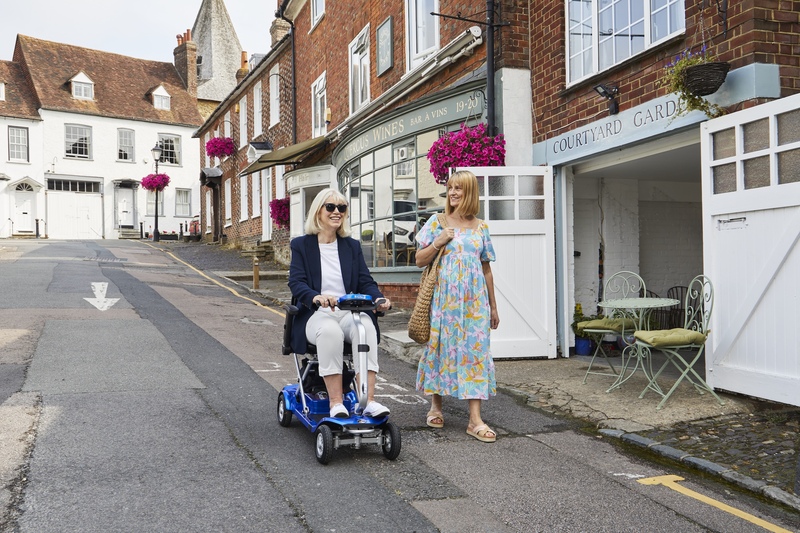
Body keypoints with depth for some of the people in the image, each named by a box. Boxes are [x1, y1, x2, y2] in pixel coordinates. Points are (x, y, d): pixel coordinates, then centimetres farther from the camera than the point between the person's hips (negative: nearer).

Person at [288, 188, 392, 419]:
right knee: (330, 330, -38)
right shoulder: (301, 245, 8)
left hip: (349, 312, 2)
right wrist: (315, 297, -28)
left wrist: (378, 298, -15)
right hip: (316, 314, -2)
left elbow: (365, 281, 9)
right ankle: (336, 403, -34)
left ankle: (369, 400, -35)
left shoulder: (352, 246, 17)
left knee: (366, 327, -33)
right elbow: (296, 282, -5)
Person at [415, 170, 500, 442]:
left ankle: (475, 419, -1)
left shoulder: (481, 227, 9)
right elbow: (419, 260, 4)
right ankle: (436, 406, 24)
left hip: (474, 299, 1)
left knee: (475, 348, -3)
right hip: (444, 297, -1)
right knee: (440, 345, 5)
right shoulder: (438, 222, 4)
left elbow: (486, 269, 12)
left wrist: (493, 306, 13)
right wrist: (437, 243, -12)